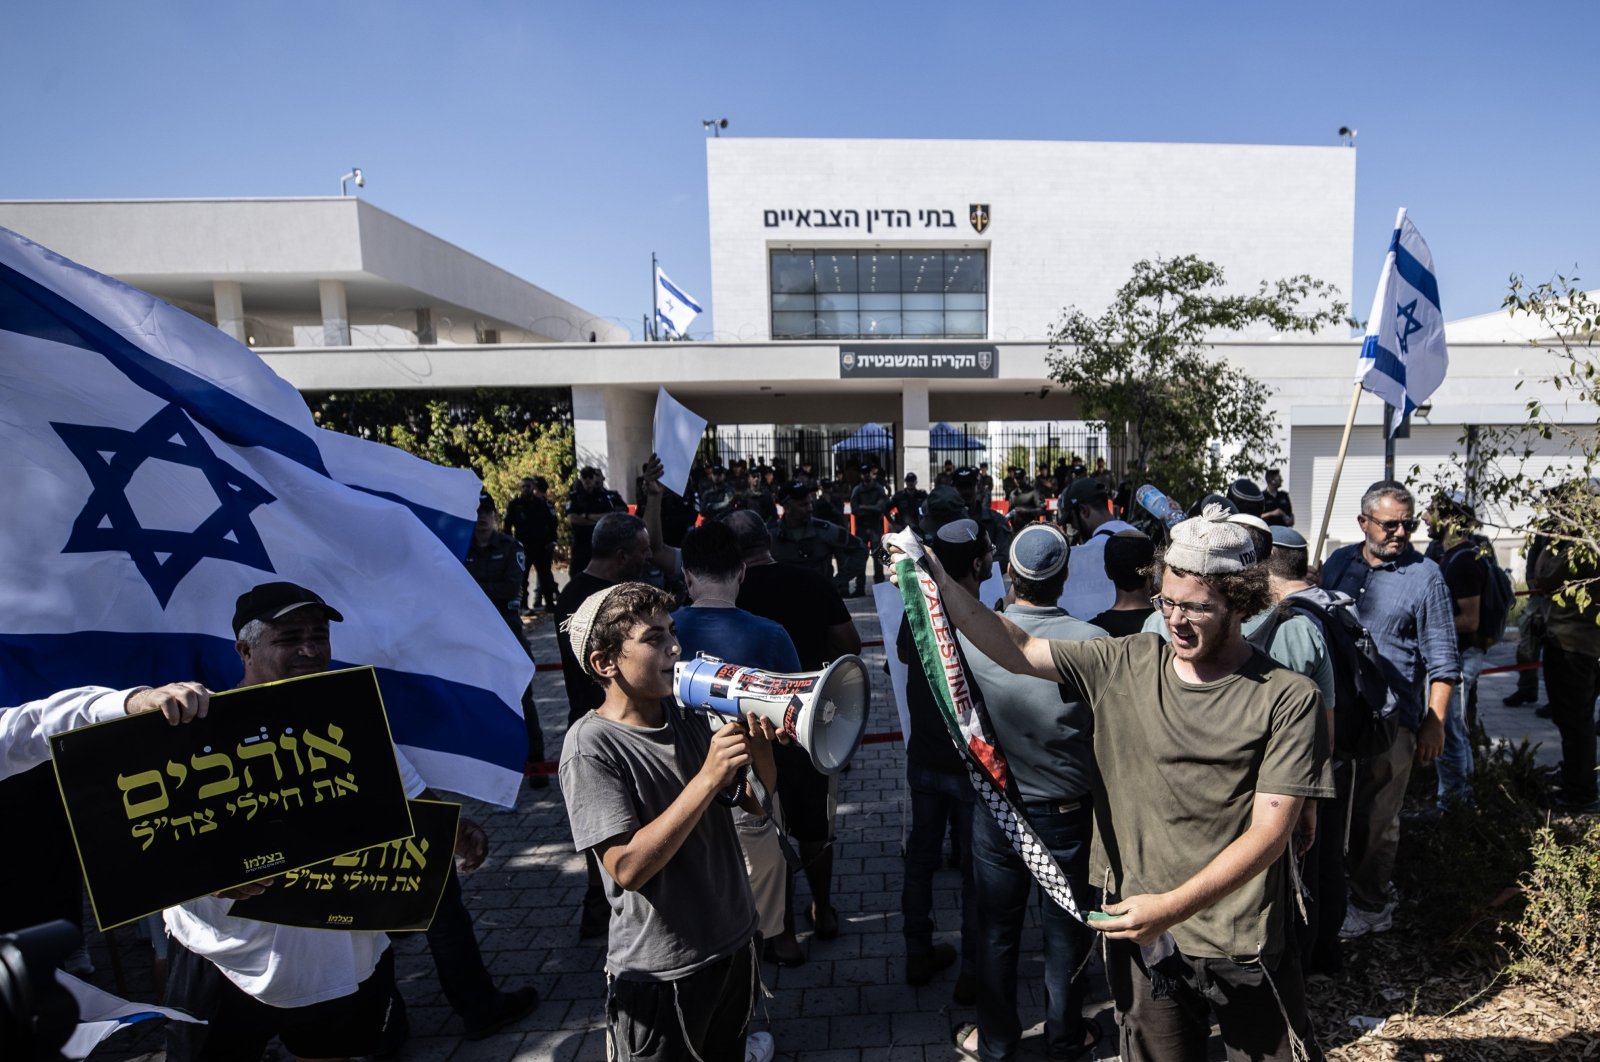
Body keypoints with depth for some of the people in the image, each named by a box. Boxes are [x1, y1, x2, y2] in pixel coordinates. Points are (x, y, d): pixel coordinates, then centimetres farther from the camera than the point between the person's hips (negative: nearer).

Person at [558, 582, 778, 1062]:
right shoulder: (591, 745, -21)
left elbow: (756, 803, 1)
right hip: (660, 973, -6)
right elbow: (628, 868, -25)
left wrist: (759, 744, -19)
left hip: (735, 943, 6)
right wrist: (709, 776, -31)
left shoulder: (688, 715, -3)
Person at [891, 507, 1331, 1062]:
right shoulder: (1124, 664, -3)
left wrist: (1171, 906, -22)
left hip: (1243, 952, -2)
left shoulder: (1288, 699, -12)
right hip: (1139, 932, 3)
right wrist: (939, 583, -12)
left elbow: (1269, 832, -15)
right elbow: (1018, 651, -4)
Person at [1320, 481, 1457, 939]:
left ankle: (1369, 906, 24)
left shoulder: (1424, 575, -6)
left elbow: (1442, 660, -5)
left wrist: (1434, 724, -8)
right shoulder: (1338, 562, 5)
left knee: (1376, 818, 7)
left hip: (1391, 717, -4)